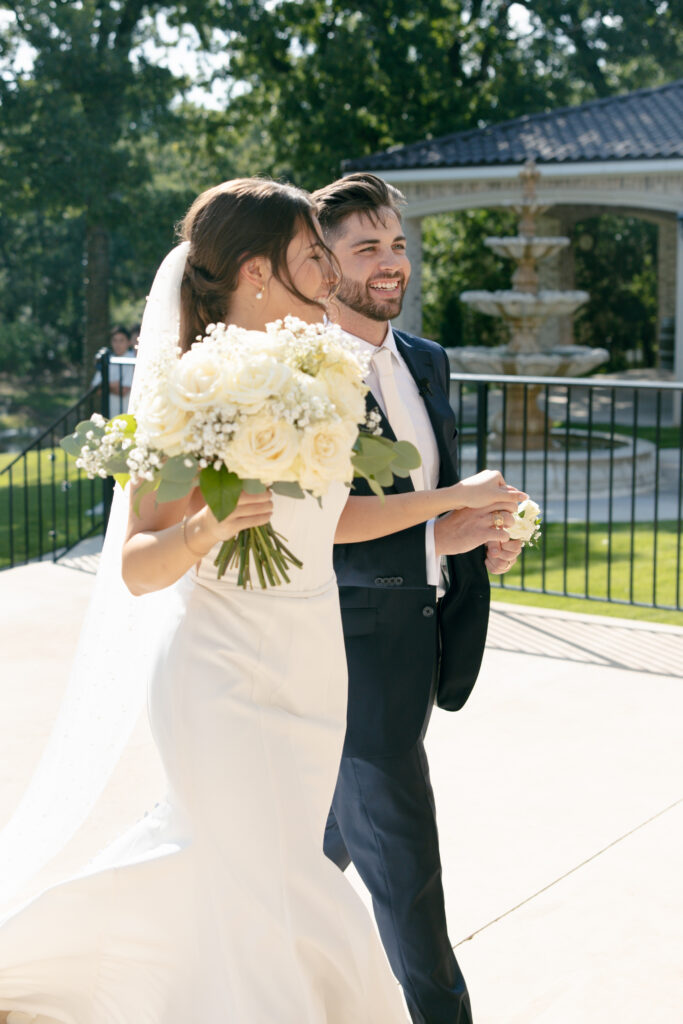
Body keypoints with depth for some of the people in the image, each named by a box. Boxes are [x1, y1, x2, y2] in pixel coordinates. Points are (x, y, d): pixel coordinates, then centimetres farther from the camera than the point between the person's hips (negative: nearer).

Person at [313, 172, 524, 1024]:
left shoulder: (427, 362, 11)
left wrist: (486, 533, -1)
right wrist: (434, 532, -24)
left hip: (425, 628, 8)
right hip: (357, 637, -8)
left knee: (344, 823, 24)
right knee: (402, 855, 1)